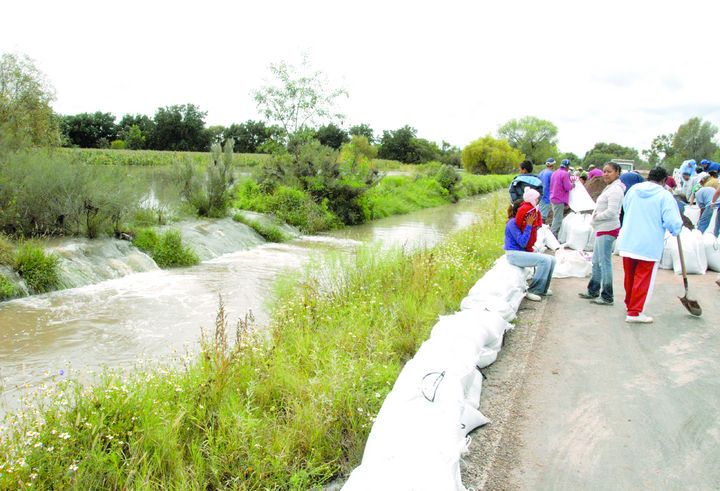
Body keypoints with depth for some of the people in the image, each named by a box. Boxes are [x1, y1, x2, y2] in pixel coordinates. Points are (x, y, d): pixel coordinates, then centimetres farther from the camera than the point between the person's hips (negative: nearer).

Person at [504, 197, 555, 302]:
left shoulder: (524, 222, 10)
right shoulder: (513, 223, -14)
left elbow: (532, 241, 11)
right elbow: (523, 243, -19)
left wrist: (534, 225, -1)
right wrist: (528, 225, -16)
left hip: (524, 252, 9)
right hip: (514, 254, -9)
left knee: (552, 260, -3)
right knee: (545, 260, -22)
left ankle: (542, 289, 8)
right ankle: (532, 291, -16)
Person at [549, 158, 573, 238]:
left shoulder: (554, 173, 15)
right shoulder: (565, 174, -12)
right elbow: (567, 188, -15)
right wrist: (572, 184, 4)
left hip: (553, 199, 9)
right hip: (560, 200, -9)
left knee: (556, 218, 17)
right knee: (558, 220, -7)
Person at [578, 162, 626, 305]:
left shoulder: (615, 189, -15)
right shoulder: (610, 188, 18)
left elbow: (612, 211, -23)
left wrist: (596, 217, -9)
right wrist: (596, 216, 8)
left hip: (608, 230, -11)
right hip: (603, 229, 11)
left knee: (604, 262, -7)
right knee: (596, 262, 17)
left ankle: (607, 297, 0)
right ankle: (593, 291, 28)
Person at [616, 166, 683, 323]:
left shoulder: (633, 190, 5)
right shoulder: (665, 195, -10)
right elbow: (673, 222, -15)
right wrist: (676, 229, 6)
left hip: (627, 243, 5)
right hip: (649, 247, -5)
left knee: (629, 277, 18)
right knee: (643, 279, 4)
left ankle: (629, 304, 35)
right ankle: (635, 312, 6)